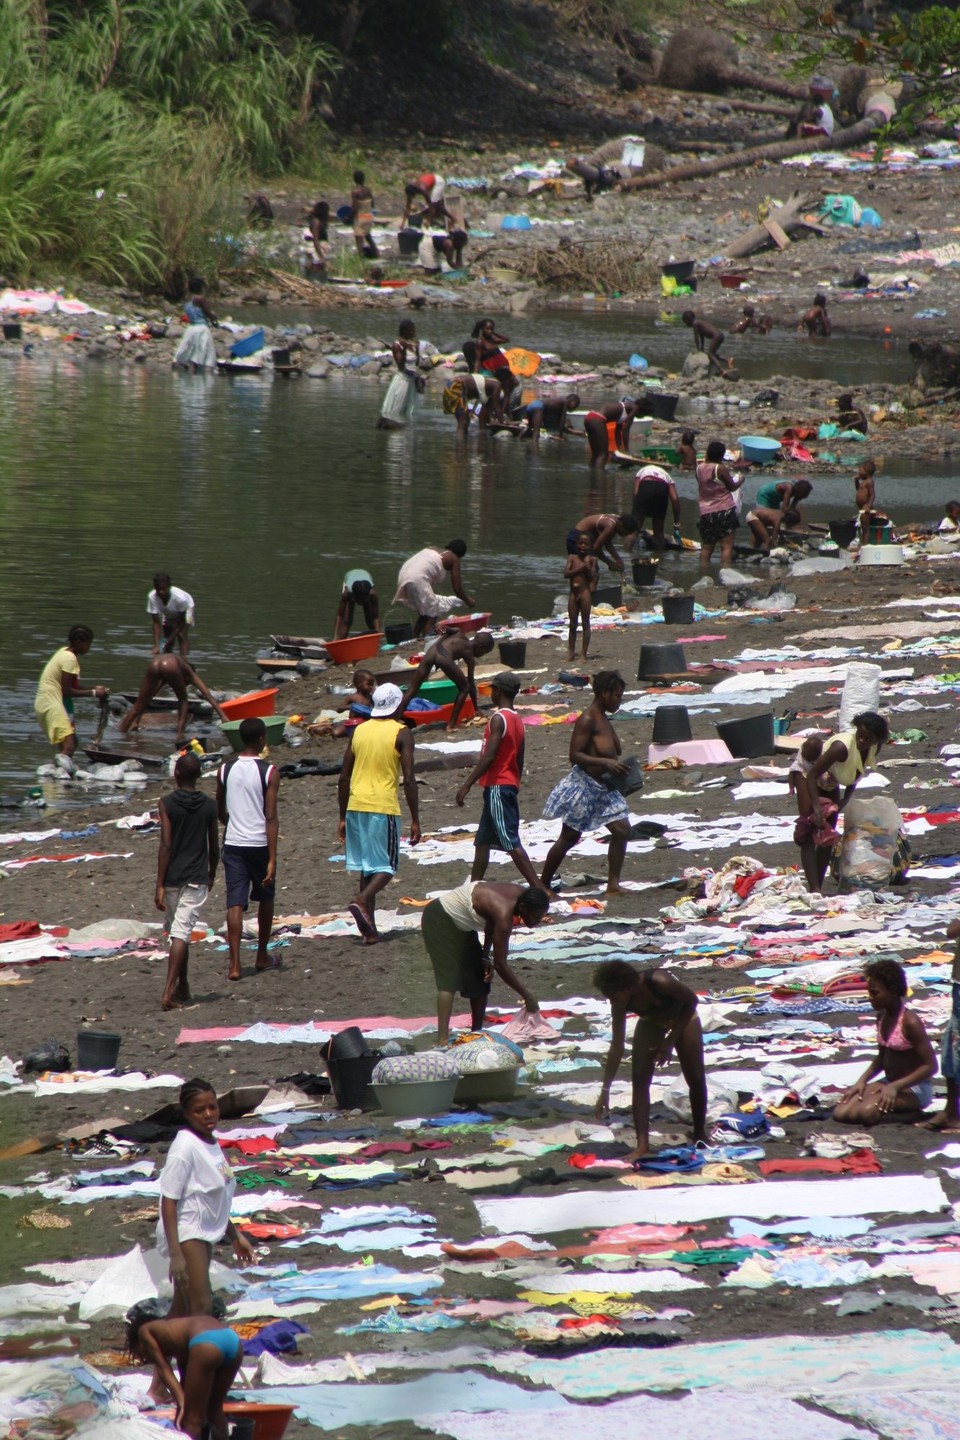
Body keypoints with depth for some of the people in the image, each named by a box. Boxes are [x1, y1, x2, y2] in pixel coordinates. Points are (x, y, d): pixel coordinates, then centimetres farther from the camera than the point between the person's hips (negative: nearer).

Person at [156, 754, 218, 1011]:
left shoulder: (167, 804, -7)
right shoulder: (209, 806, 1)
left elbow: (166, 846, -11)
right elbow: (214, 847, 8)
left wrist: (160, 886, -10)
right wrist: (211, 875, 26)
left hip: (172, 878, 0)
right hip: (197, 879, 0)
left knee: (176, 932, 16)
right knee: (181, 934, -6)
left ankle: (183, 988, 27)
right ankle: (169, 992, -18)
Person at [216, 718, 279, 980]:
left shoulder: (225, 769, 2)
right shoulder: (268, 772, -10)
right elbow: (271, 817, -14)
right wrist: (272, 859, -14)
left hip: (233, 844, 2)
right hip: (259, 844, -2)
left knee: (235, 903, -2)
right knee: (265, 899, 19)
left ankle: (235, 964, -12)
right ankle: (262, 956, 29)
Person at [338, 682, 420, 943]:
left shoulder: (359, 731, 10)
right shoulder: (401, 733, -5)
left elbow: (344, 778, 12)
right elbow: (409, 779, -10)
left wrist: (343, 817, 19)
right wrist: (415, 820, -5)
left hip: (356, 805, 5)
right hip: (384, 807, -5)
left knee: (367, 867, 11)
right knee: (387, 867, 3)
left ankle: (370, 929, 9)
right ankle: (362, 901, -25)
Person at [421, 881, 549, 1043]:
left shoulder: (520, 895, -10)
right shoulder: (504, 913, -34)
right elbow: (501, 964, -30)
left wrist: (486, 955, 0)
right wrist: (527, 997, -23)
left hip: (461, 925, 9)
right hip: (440, 919, -9)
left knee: (480, 978, 9)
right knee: (449, 979, -21)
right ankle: (442, 1040, -31)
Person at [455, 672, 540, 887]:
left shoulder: (499, 719, -14)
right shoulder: (517, 721, 13)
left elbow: (489, 757, -22)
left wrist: (467, 785, -20)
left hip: (497, 787, -10)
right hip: (510, 786, 10)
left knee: (511, 842, -12)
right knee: (482, 841, 17)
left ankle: (539, 890, -18)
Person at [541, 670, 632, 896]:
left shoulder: (603, 719, 13)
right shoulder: (587, 720, -16)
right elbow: (575, 755, -22)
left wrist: (617, 765, 7)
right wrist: (606, 763, -27)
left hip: (604, 787, 9)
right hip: (583, 784, -9)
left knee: (622, 830, -2)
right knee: (569, 838, -1)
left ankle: (613, 885, 2)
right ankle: (543, 885, 11)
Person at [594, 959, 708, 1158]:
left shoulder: (659, 982, -41)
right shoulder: (620, 1005, -27)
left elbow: (691, 1000, -23)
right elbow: (617, 1047, -21)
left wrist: (670, 1041, -26)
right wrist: (605, 1091, -24)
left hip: (682, 1017, -3)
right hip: (651, 1021, 3)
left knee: (695, 1078, -3)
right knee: (639, 1078, -13)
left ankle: (700, 1134, 19)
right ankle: (642, 1144, -14)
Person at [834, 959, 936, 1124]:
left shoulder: (910, 1022, -20)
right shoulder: (882, 1017, 5)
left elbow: (930, 1066, -20)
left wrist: (895, 1087, -25)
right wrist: (862, 1081, 2)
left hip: (914, 1088, -8)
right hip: (889, 1083, 8)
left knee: (867, 1112, -33)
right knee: (841, 1113, -11)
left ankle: (910, 1115, -8)